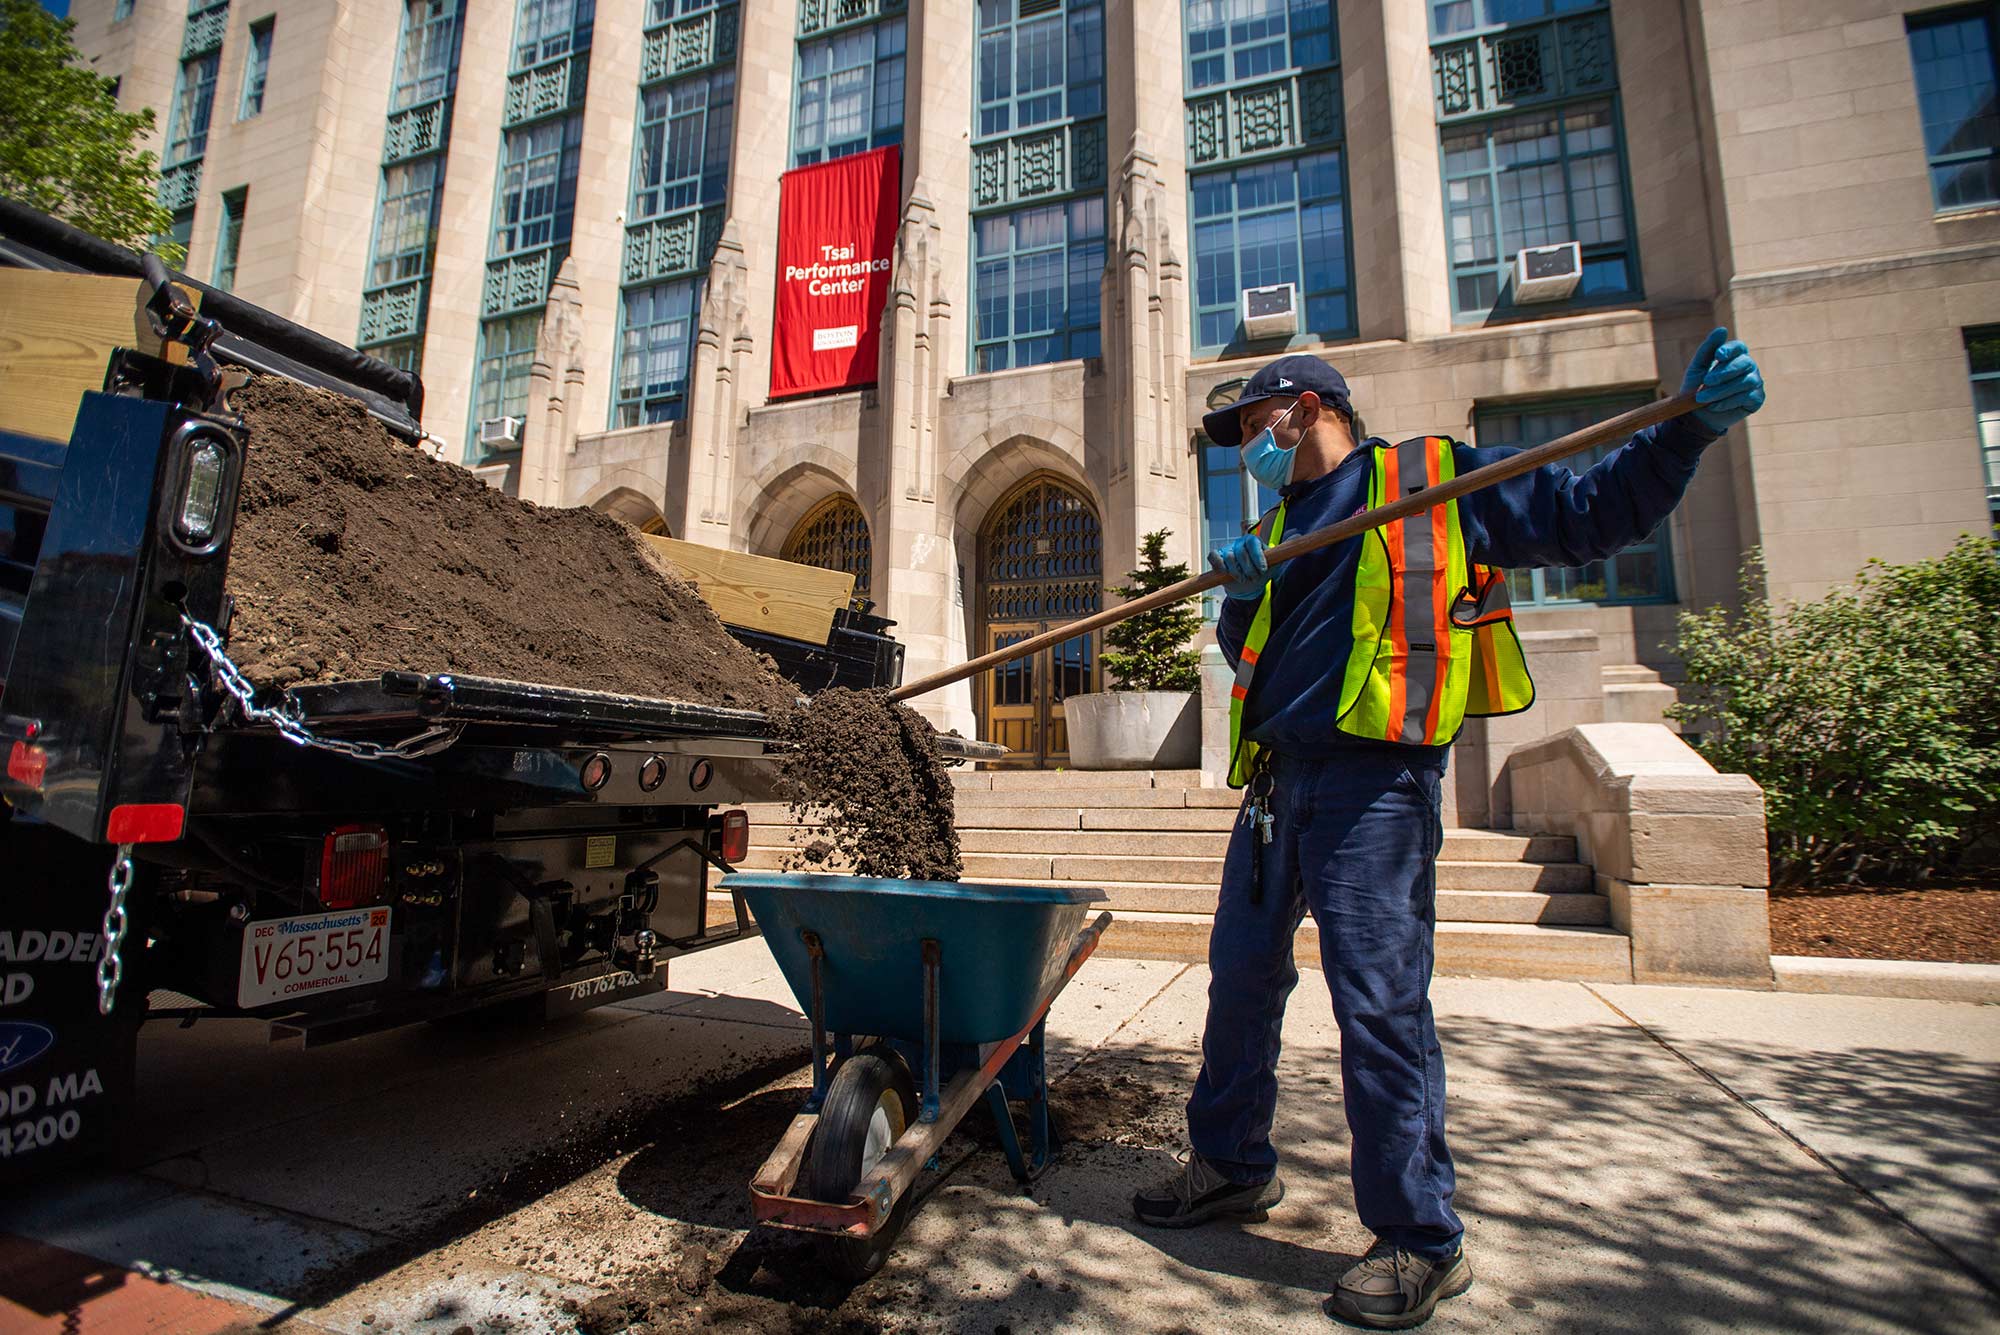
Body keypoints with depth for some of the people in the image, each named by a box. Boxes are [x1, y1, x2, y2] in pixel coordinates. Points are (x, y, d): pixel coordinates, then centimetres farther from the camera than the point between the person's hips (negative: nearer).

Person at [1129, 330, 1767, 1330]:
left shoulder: (1434, 478, 6)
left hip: (1372, 784, -7)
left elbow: (1589, 516, 4)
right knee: (1240, 982, 12)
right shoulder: (1280, 525, 24)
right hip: (1277, 783, 7)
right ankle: (1230, 1164, 31)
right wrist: (1242, 599, 4)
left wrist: (1687, 429, -8)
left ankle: (1420, 1240, 14)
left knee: (1379, 1004, -5)